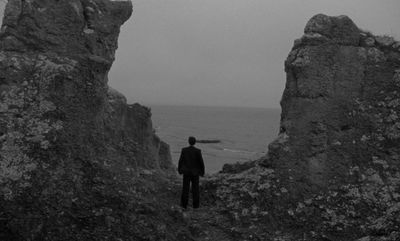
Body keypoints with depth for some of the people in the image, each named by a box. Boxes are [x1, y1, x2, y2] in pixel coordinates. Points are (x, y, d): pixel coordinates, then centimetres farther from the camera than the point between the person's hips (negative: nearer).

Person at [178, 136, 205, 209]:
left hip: (186, 171, 1)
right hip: (195, 172, -1)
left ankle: (184, 204, 10)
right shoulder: (197, 151, -12)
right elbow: (201, 162, -9)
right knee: (195, 188, 8)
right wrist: (202, 171, 4)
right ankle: (195, 205, 11)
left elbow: (181, 161, -3)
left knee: (185, 188, 8)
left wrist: (179, 170, 11)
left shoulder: (184, 150, -8)